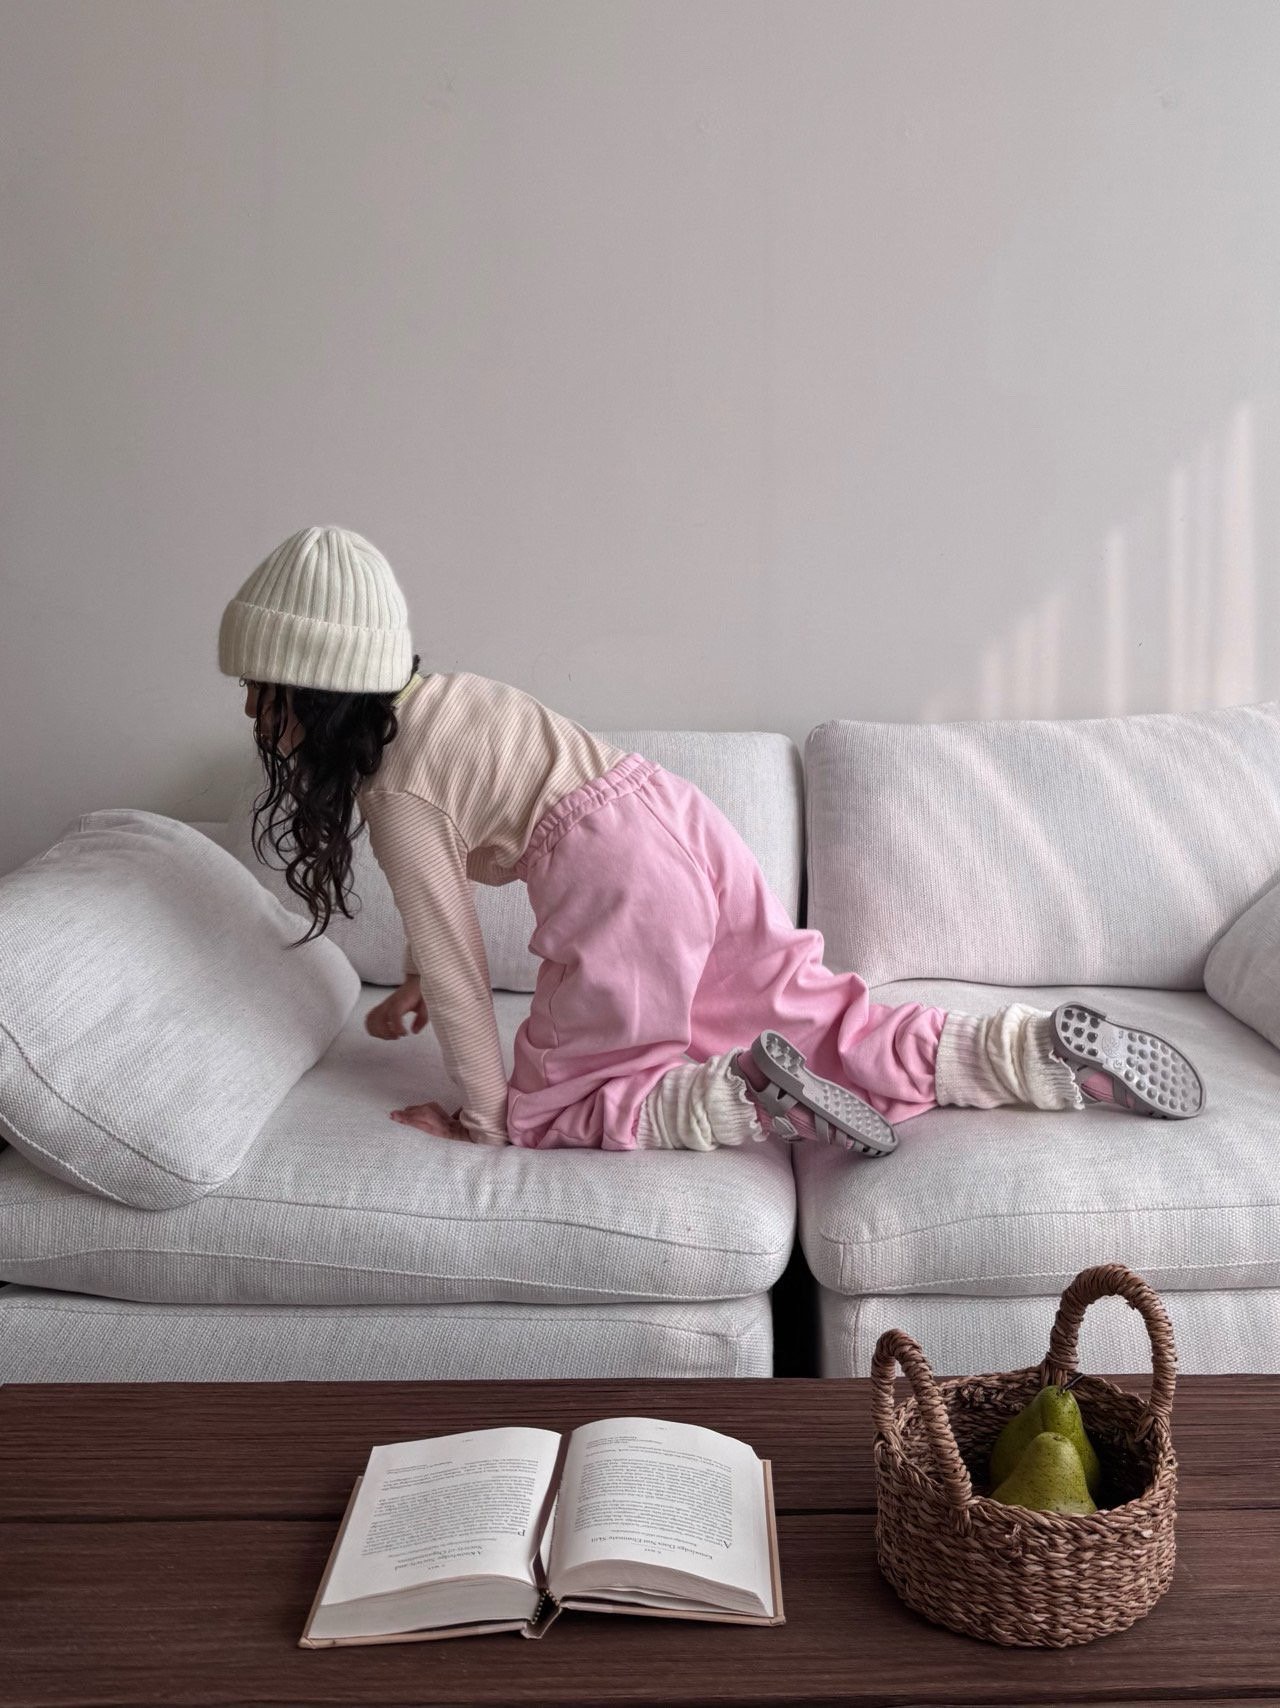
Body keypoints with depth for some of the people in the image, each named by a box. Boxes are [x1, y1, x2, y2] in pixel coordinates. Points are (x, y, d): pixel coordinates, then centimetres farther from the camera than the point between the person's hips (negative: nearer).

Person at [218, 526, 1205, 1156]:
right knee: (831, 1026, 16)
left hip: (622, 877, -9)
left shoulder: (395, 792, -9)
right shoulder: (434, 691, 16)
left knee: (552, 1106, 8)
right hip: (683, 820, 9)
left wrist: (487, 1119, 3)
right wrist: (416, 985, 38)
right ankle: (1053, 1051, 8)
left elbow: (455, 962, -7)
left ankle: (753, 1096, -12)